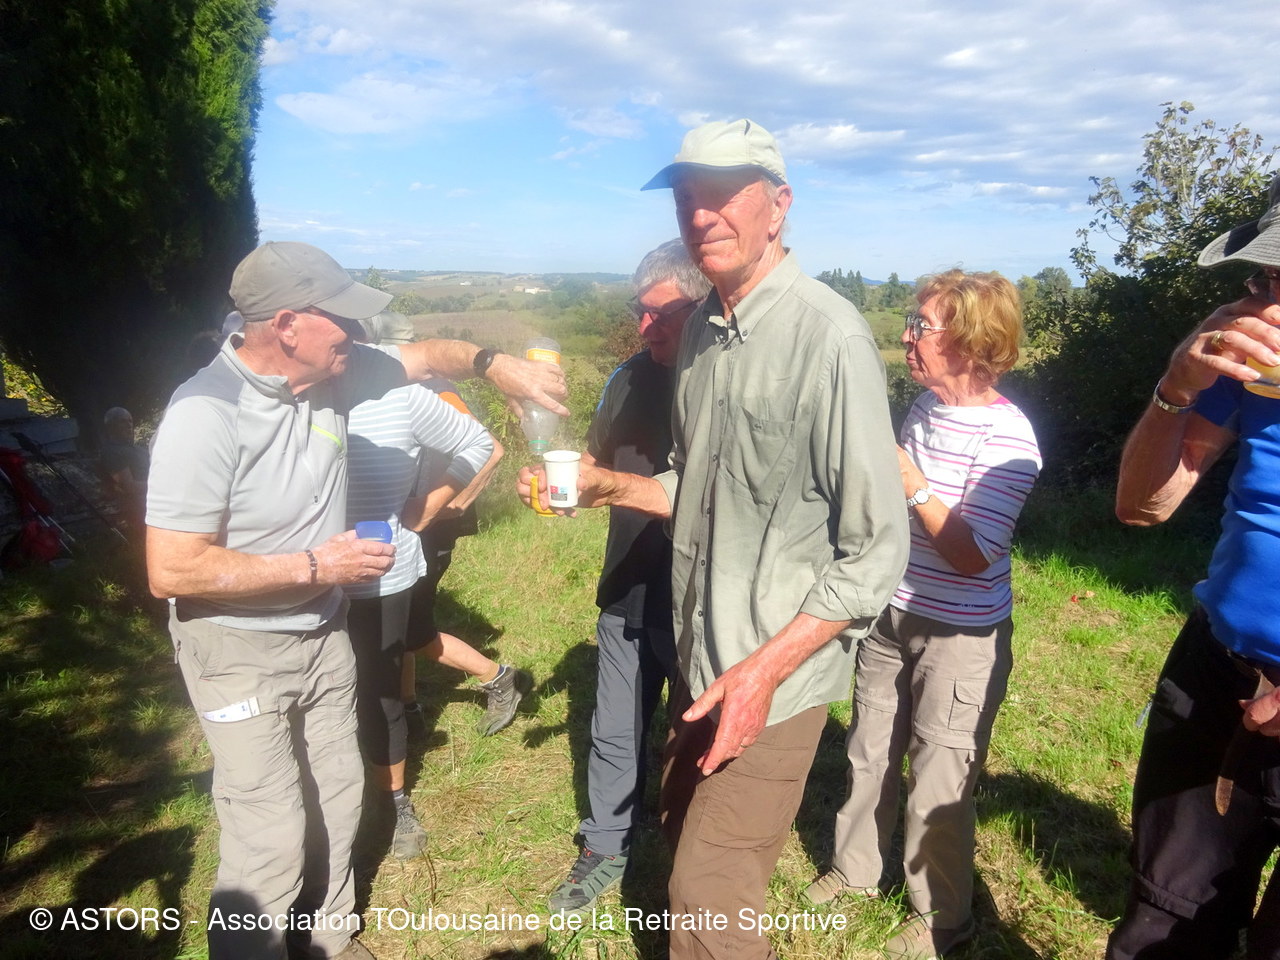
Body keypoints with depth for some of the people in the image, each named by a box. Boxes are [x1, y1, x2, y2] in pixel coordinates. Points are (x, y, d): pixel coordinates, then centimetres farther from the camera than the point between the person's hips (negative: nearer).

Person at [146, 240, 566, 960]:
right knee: (272, 834, -2)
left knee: (337, 795, 19)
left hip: (323, 632, 7)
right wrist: (314, 566, -24)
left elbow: (425, 355, 9)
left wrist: (496, 364, -10)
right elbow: (171, 570, -26)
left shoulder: (333, 372, -8)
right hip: (239, 649, -7)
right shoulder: (206, 414, -26)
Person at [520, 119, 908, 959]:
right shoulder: (702, 332, 4)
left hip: (778, 675, -7)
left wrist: (765, 669, -20)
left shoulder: (828, 335, -19)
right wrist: (604, 485, -1)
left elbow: (877, 549, -17)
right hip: (701, 659, 7)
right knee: (686, 839, 23)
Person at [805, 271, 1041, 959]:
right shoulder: (924, 405, 2)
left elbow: (971, 556, -23)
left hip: (961, 638, -7)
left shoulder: (1005, 436, -21)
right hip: (892, 617, 7)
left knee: (937, 783, 8)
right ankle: (854, 868, 44)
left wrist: (911, 483, -24)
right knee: (870, 753, 20)